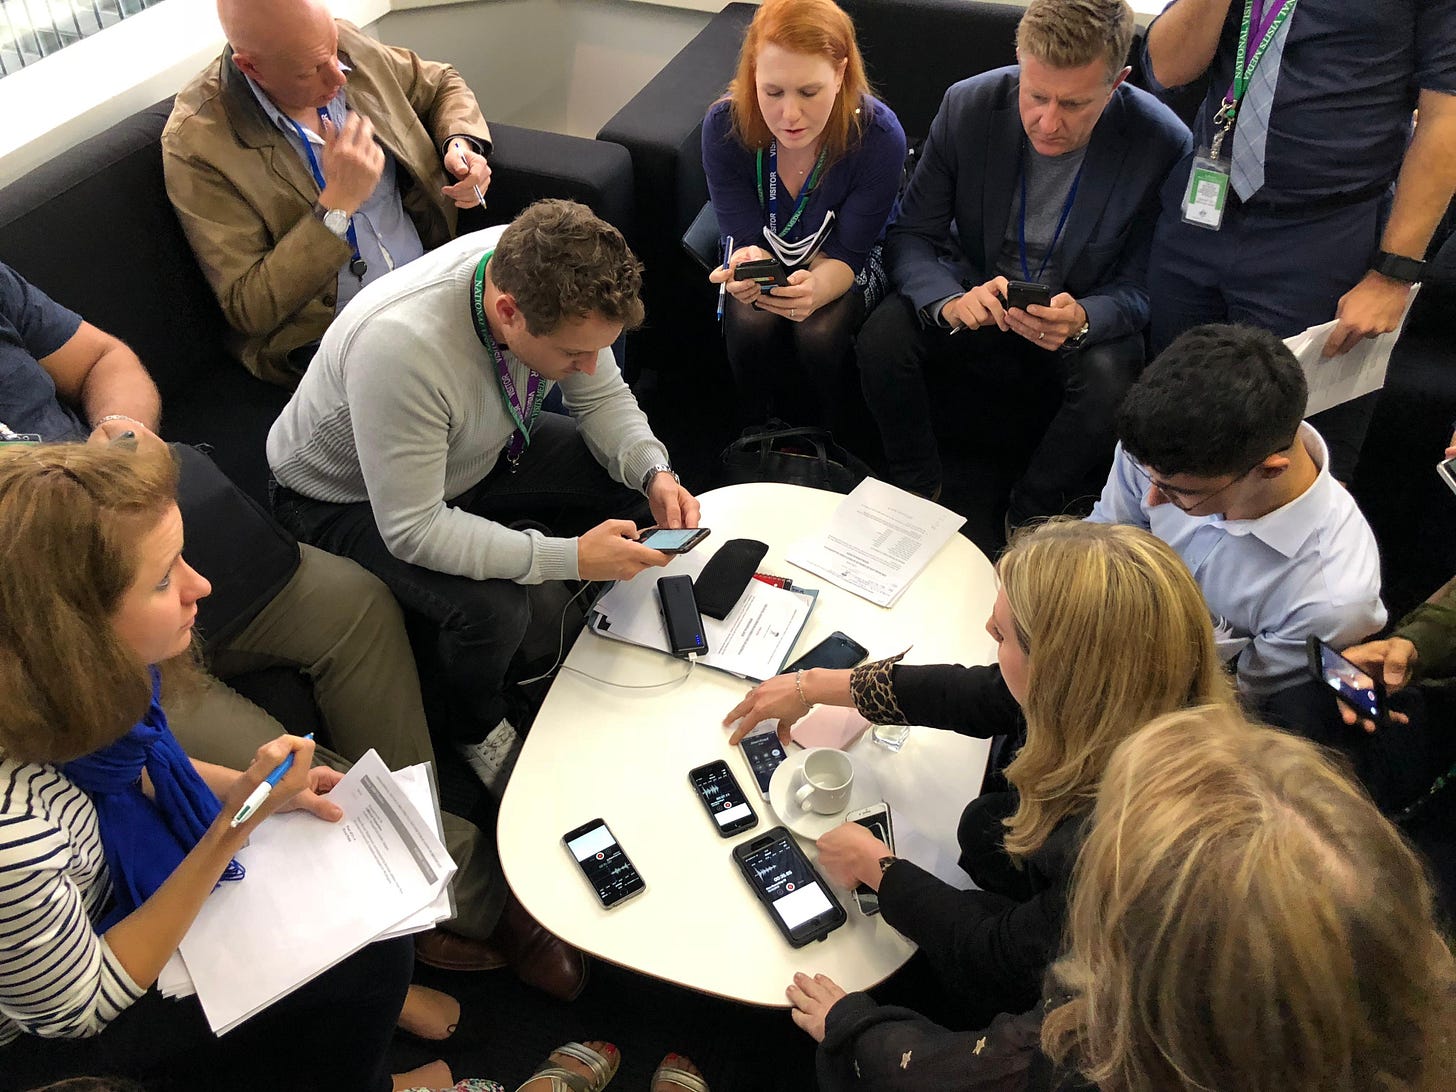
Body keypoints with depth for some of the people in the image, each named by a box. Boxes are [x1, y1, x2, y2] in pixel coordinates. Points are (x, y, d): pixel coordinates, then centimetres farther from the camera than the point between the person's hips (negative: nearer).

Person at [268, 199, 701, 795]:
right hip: (350, 497, -6)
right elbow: (410, 529, -36)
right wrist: (570, 556, -38)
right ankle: (477, 729, 5)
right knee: (491, 609, -30)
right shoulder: (400, 345, -43)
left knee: (629, 471, -9)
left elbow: (602, 397, -6)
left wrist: (655, 475, -24)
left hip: (474, 450, 7)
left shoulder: (543, 272, -23)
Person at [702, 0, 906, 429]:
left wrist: (815, 289, -48)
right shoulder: (723, 125, -25)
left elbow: (847, 253, -23)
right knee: (751, 325, -30)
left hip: (842, 264, -1)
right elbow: (746, 238, -18)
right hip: (763, 254, 1)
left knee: (818, 333, -30)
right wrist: (747, 267, -45)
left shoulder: (879, 136, -29)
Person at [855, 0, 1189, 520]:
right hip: (978, 297, 2)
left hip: (1083, 320, -1)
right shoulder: (967, 106, -15)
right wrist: (950, 300, -33)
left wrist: (1082, 319, -37)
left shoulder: (1163, 144, -19)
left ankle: (1028, 520, -6)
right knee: (883, 334, -26)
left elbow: (1141, 287, -13)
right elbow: (910, 236, -10)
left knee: (1110, 379, -33)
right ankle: (917, 491, -1)